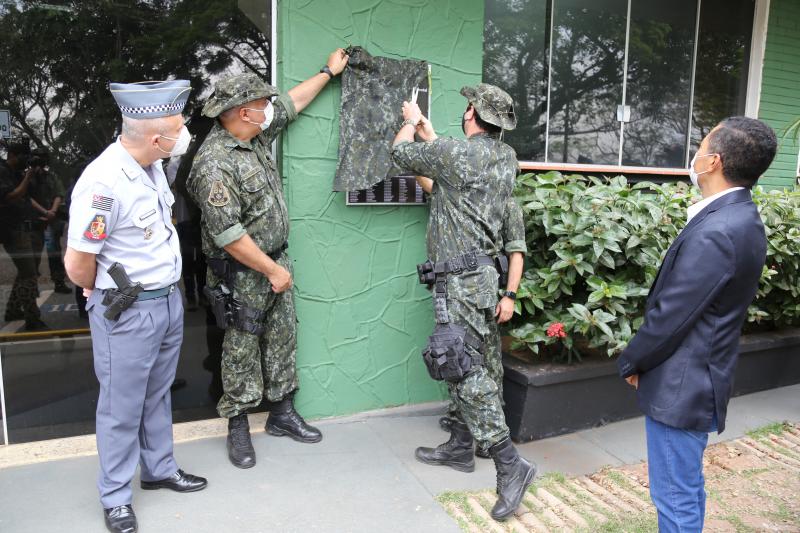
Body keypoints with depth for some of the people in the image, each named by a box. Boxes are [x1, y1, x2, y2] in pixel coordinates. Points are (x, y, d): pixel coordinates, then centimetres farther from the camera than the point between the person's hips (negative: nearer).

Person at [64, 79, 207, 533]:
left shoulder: (154, 165, 2)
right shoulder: (104, 182, -25)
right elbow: (78, 266, -18)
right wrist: (111, 295, 0)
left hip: (169, 300, 8)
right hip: (127, 312, -7)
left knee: (158, 395, 22)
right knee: (123, 407, 9)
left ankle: (159, 470, 40)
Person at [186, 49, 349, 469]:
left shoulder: (255, 136, 3)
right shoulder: (214, 164, -23)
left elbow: (291, 103, 18)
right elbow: (228, 235, -25)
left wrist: (329, 71, 25)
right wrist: (272, 270, -19)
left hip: (276, 261, 8)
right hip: (241, 276, -8)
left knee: (282, 341, 15)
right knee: (242, 352, 5)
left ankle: (281, 414, 31)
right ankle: (238, 429, 23)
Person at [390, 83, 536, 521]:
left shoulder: (456, 152, -14)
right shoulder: (506, 157, 8)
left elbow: (401, 152, 2)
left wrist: (410, 122, 23)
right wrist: (426, 129, 33)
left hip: (461, 280, -9)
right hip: (479, 275, 9)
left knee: (464, 369, -7)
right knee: (466, 365, 16)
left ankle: (510, 464, -4)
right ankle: (460, 448, 29)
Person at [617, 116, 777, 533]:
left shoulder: (714, 233, -26)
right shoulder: (742, 219, 6)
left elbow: (670, 315, -22)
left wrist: (631, 362, -5)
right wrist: (642, 358, 14)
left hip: (680, 386, -10)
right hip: (699, 379, 10)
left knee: (676, 498, 7)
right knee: (687, 490, 24)